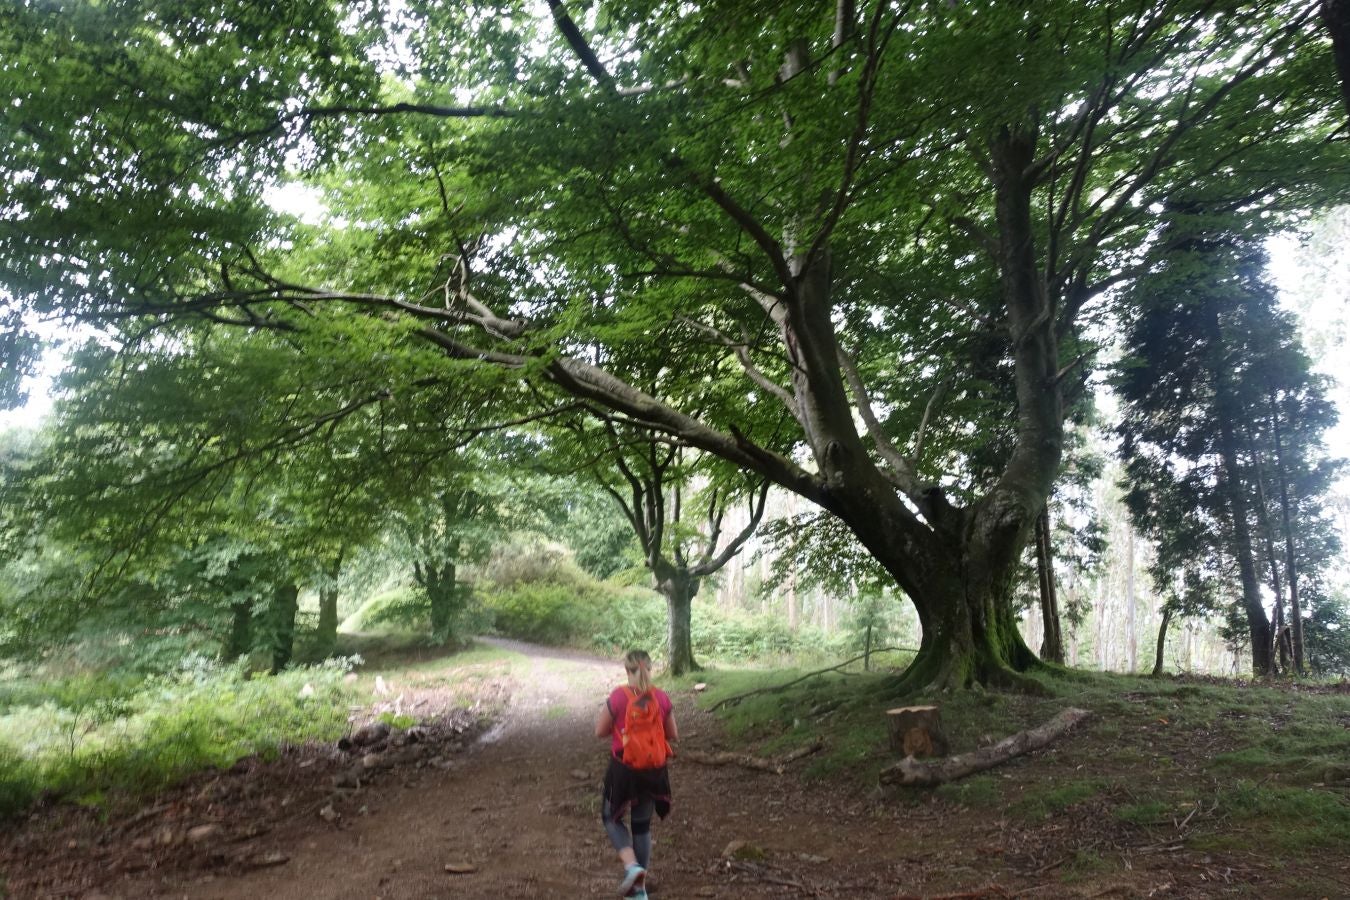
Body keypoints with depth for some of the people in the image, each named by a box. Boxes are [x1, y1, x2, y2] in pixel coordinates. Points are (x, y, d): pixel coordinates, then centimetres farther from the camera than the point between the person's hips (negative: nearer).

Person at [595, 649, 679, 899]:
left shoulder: (618, 696, -15)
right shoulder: (662, 697, -6)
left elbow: (600, 732, -6)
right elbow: (673, 736, 3)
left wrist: (601, 715, 13)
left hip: (623, 768, -3)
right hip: (652, 769, 3)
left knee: (611, 817, 18)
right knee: (642, 824, 17)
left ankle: (631, 866, -3)